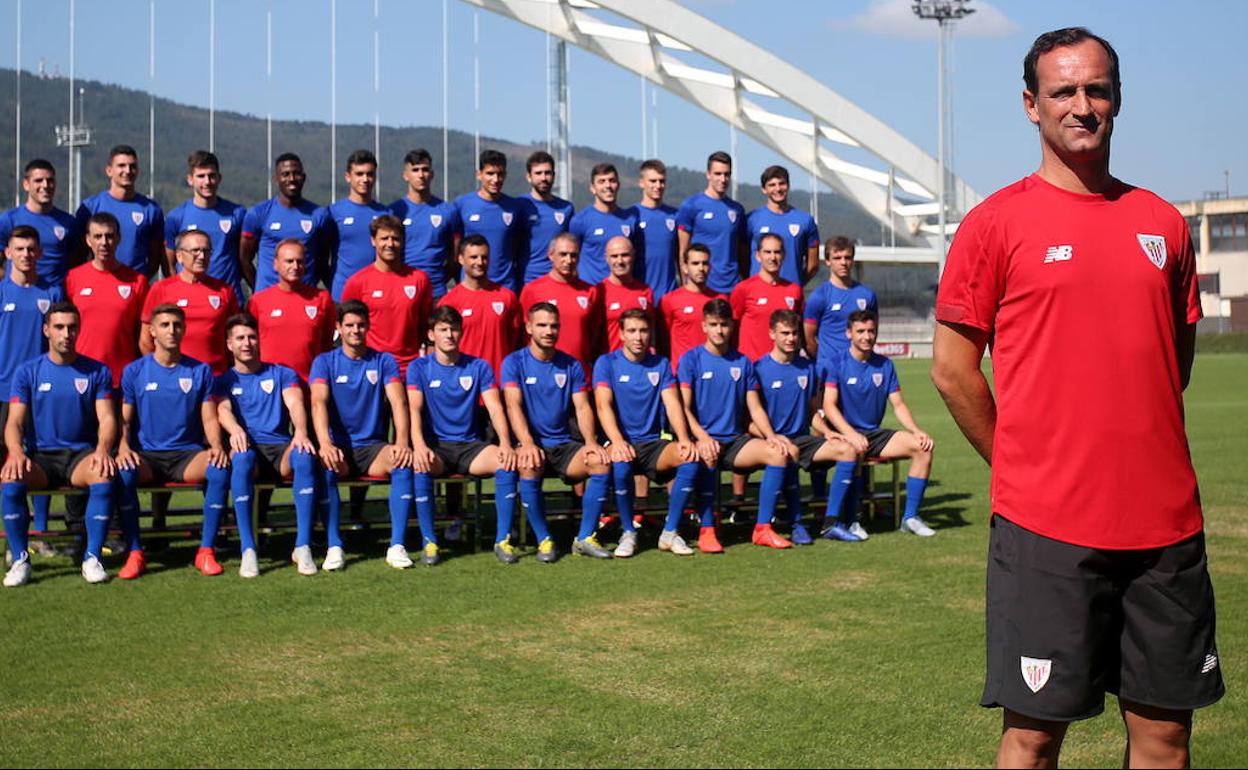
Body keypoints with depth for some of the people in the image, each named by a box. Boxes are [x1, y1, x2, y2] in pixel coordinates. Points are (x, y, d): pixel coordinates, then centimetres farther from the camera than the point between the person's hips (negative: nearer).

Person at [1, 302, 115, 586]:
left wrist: (103, 449, -24)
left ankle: (92, 557, -24)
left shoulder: (97, 371, 7)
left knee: (104, 477, -35)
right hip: (40, 456, 1)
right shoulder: (29, 372, 7)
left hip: (82, 454, 0)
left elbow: (107, 418, -1)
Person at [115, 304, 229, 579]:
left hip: (188, 454, 1)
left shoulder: (200, 371, 9)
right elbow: (124, 420, 4)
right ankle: (135, 554, -22)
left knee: (221, 468, -32)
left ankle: (206, 551, -21)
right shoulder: (134, 371, 7)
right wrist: (123, 447, -17)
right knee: (123, 472, -35)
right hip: (146, 455, 0)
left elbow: (209, 419, 7)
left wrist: (216, 446, -14)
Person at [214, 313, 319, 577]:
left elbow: (295, 403, 1)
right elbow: (222, 410, -2)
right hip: (248, 447, -1)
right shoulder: (223, 381, 18)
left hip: (281, 448, 1)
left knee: (304, 456, -36)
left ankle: (303, 546, -36)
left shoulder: (282, 374, 20)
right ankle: (247, 549, -39)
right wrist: (235, 429, -29)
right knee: (242, 457, -39)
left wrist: (301, 431, -24)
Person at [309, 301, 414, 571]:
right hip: (339, 446, -1)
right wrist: (325, 443, -32)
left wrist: (402, 441, -26)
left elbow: (398, 401, -7)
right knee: (325, 465, -35)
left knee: (405, 460, -31)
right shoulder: (325, 362, 4)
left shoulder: (384, 361, 7)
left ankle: (397, 545, -31)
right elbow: (319, 403, -13)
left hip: (373, 446, 1)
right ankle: (334, 547, -30)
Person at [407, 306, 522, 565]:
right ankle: (429, 542, -23)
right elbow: (414, 409, -9)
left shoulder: (479, 367, 8)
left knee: (507, 461, -28)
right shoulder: (419, 368, 4)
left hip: (470, 445, 2)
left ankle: (503, 540, -20)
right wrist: (419, 445, -28)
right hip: (435, 446, -1)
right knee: (420, 465, -36)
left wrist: (505, 444, -20)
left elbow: (495, 408, -1)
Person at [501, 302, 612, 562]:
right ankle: (544, 540, -20)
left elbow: (582, 407, 3)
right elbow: (513, 406, -12)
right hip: (532, 443, -3)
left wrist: (591, 442, -17)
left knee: (601, 462, -24)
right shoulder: (514, 362, 0)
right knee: (528, 466, -36)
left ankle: (585, 538, -12)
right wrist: (527, 443, -29)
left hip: (564, 444, 3)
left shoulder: (571, 365, 10)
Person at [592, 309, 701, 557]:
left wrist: (683, 439, -19)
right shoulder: (606, 363, 1)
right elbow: (603, 405, -13)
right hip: (622, 442, -3)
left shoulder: (661, 364, 11)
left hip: (653, 443, 3)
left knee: (691, 458, -26)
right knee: (620, 464, -38)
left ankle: (670, 532, -12)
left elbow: (672, 403, 0)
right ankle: (628, 533, -14)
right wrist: (617, 441, -31)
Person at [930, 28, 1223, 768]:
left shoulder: (1162, 223, 10)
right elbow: (953, 370, -2)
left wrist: (1131, 450, 14)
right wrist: (1027, 467, 3)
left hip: (1165, 521, 4)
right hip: (1046, 525, -4)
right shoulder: (998, 221, -3)